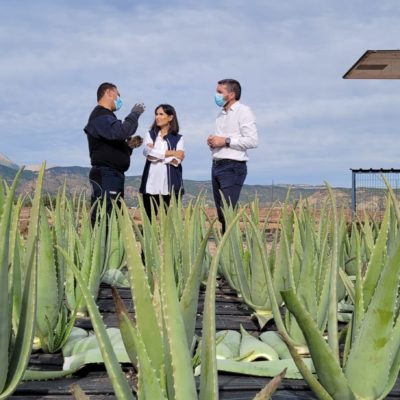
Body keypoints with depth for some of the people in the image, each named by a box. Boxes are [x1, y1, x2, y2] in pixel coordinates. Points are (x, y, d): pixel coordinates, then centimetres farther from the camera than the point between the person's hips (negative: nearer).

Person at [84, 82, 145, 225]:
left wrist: (129, 145, 9)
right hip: (106, 175, -10)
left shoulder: (106, 117, 25)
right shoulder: (100, 116, -8)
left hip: (114, 175, 10)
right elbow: (121, 132, -26)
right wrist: (135, 113, -12)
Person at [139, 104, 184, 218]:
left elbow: (177, 160, -6)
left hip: (171, 186, -1)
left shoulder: (178, 138, 10)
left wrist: (156, 155, -6)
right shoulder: (150, 135, 15)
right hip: (151, 184, 2)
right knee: (150, 219, 2)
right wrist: (171, 153, -4)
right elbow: (147, 152, -5)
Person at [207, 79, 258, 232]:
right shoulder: (221, 114, 20)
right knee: (220, 213, 7)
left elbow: (252, 140, -15)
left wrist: (226, 141, -15)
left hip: (233, 167, -8)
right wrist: (213, 142, 7)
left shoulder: (243, 111, -4)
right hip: (216, 166, 8)